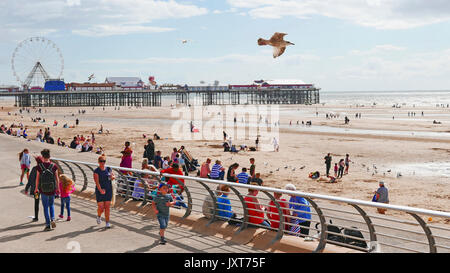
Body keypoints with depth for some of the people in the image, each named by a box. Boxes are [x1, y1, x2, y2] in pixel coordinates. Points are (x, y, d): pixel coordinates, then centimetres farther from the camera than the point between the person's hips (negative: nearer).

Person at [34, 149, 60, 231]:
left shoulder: (39, 166, -10)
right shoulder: (54, 166, -8)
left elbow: (37, 178, -3)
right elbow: (57, 178, -3)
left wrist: (36, 188, 11)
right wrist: (58, 188, 8)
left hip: (43, 190, -1)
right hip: (52, 190, 1)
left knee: (46, 207, 10)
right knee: (51, 205, 23)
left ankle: (48, 225, 9)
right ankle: (52, 219, 4)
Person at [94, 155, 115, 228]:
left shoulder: (108, 169, 4)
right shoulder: (96, 171, -9)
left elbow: (113, 177, 16)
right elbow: (97, 182, -18)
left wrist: (112, 177, -9)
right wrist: (100, 190, -31)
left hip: (108, 190, 3)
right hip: (100, 191, -3)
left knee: (107, 207, 4)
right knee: (101, 208, -3)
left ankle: (107, 222, 12)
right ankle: (99, 216, 30)